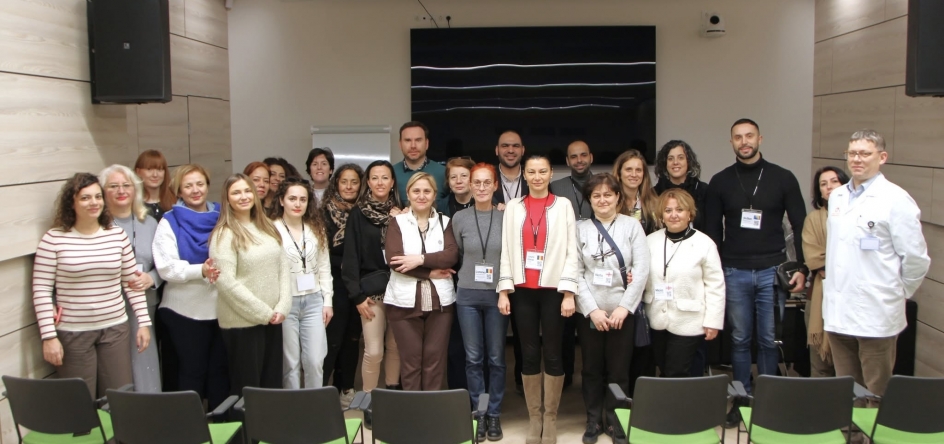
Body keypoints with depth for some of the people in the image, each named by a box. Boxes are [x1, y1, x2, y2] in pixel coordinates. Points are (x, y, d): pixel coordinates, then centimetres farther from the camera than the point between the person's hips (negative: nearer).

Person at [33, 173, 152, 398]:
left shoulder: (118, 235, 3)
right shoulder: (54, 238, -7)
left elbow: (131, 281, 9)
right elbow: (41, 290, -6)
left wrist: (144, 322, 5)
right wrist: (49, 336, -10)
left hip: (115, 329, 3)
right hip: (72, 334, -3)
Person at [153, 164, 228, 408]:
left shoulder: (221, 217, 8)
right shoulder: (169, 222, -2)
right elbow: (166, 268, -12)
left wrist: (223, 269, -13)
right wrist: (201, 270, -28)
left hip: (221, 308, 3)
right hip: (185, 312, -3)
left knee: (220, 370, 11)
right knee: (192, 371, 6)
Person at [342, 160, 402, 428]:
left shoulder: (400, 213, 7)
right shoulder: (358, 214, -1)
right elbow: (350, 258, -3)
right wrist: (357, 296, -8)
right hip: (372, 289, -3)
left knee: (395, 347, 9)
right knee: (374, 351, -5)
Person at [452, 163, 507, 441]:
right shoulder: (459, 218, 0)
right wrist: (470, 274, 9)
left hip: (497, 295, -1)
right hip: (468, 295, 1)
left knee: (496, 358, 6)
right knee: (473, 358, 6)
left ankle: (494, 414, 18)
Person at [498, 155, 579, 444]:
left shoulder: (563, 206, 3)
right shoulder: (513, 207, 9)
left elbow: (571, 251, -1)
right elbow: (506, 250, 6)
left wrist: (569, 292, -7)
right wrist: (504, 290, 0)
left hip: (553, 289, -2)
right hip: (522, 290, 2)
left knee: (552, 352, 3)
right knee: (529, 353, 6)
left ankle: (550, 418, 14)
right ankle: (534, 417, 16)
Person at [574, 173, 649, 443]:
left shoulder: (632, 226, 1)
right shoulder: (580, 229, 3)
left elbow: (642, 269, -4)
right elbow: (576, 273, -2)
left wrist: (624, 307, -10)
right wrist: (592, 309, -10)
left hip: (623, 311, -1)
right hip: (589, 312, 1)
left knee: (619, 371, 5)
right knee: (592, 369, 8)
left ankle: (616, 422, 21)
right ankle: (593, 421, 23)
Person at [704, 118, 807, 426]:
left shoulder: (783, 178, 2)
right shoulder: (720, 181, 5)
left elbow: (800, 226, 4)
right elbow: (712, 230, 6)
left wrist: (802, 268, -3)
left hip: (772, 271, -1)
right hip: (734, 272, 1)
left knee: (769, 340, 4)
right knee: (739, 339, 7)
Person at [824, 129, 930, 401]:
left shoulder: (896, 200, -9)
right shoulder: (837, 197, 12)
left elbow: (916, 258, -8)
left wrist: (897, 294, 2)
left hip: (876, 315, -6)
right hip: (837, 313, 6)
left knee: (877, 398, 3)